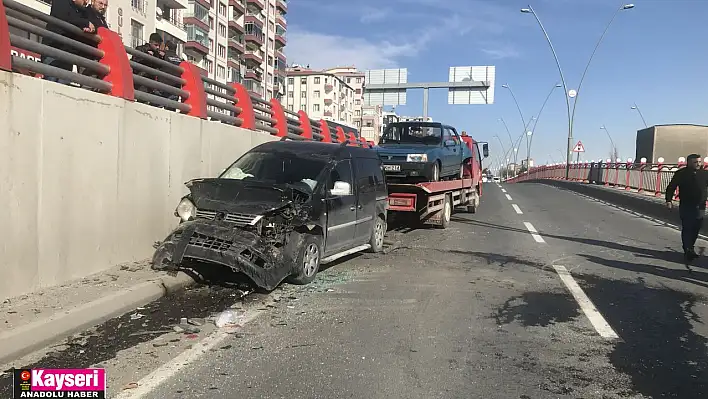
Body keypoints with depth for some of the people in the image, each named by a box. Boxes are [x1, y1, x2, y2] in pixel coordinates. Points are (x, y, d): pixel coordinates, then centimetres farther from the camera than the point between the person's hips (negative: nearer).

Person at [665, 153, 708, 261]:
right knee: (687, 229, -4)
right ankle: (688, 251, 1)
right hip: (686, 207, -4)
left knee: (696, 229, 11)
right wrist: (669, 200, -13)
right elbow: (671, 187, -3)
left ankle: (690, 249, 26)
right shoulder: (681, 174, -4)